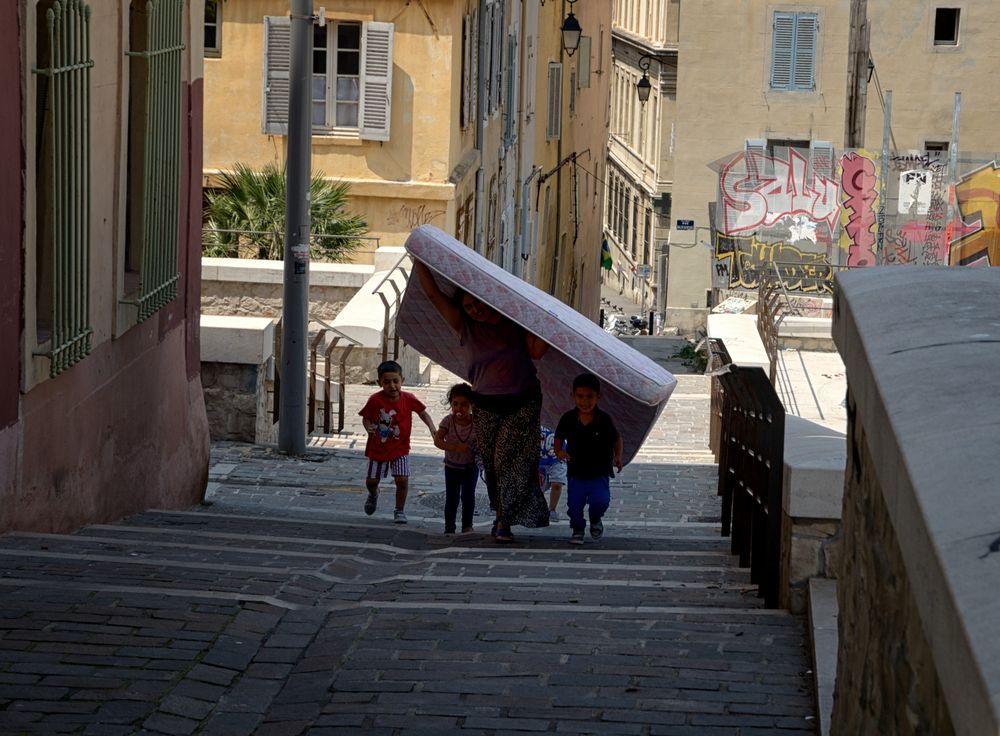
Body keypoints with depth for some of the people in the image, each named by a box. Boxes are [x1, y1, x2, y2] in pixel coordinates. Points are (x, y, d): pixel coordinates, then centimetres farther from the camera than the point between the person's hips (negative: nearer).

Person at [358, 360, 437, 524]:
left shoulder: (408, 399, -11)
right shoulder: (375, 400, -16)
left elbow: (423, 413, 3)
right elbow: (366, 417, -5)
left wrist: (432, 428, -11)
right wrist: (368, 427, -26)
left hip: (400, 449, 0)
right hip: (377, 448, 0)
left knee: (402, 479, -12)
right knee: (371, 480, 11)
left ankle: (399, 511, 10)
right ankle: (373, 495, 48)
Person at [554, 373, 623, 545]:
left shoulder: (604, 419, -8)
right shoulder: (568, 419, -5)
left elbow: (616, 439, 5)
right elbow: (559, 438, 10)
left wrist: (618, 457, -10)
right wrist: (559, 452, -9)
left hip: (599, 474, -2)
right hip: (576, 473, 2)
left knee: (600, 501, -20)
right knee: (574, 504, -8)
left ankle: (595, 518, 17)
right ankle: (578, 529, 23)